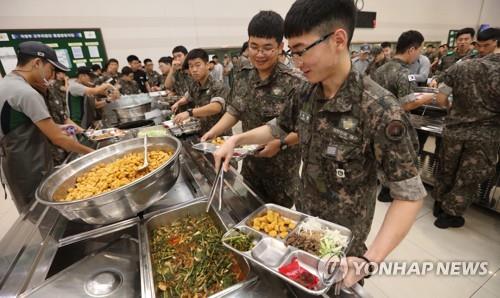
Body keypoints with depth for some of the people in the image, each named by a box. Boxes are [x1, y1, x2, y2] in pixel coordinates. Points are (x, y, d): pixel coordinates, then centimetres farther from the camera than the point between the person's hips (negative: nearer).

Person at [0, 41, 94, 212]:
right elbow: (58, 139, -22)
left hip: (16, 166, 9)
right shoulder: (26, 93, -22)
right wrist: (90, 152, -11)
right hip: (31, 171, -9)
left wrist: (52, 128, 4)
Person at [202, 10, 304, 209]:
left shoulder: (292, 83, -18)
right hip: (250, 164, 5)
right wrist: (213, 132, -7)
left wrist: (281, 142, -30)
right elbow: (233, 112, 6)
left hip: (282, 168, -5)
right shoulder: (243, 76, -1)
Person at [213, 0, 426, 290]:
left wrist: (370, 260, -32)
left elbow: (410, 195, -23)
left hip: (343, 231, -5)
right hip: (303, 214, 5)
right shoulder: (306, 94, -10)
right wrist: (236, 140, -5)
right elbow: (278, 128, 7)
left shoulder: (380, 109, -29)